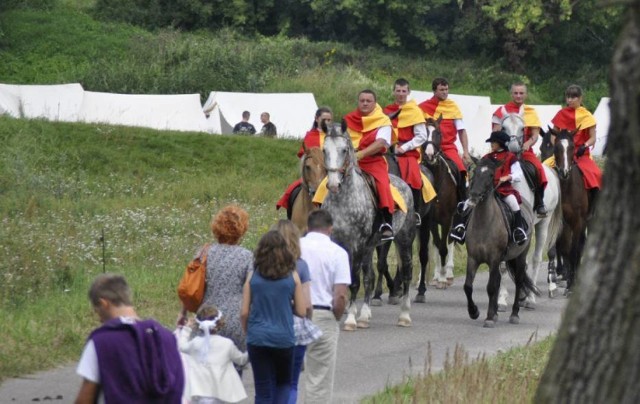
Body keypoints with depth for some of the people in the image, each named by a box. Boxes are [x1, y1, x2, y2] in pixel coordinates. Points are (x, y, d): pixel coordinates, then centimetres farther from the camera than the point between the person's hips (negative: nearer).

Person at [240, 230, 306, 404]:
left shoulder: (253, 277, -1)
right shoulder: (292, 277, -3)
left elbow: (244, 312, -2)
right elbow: (301, 311, -1)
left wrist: (247, 332, 15)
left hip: (258, 339, 1)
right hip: (284, 338, 0)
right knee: (284, 384, 20)